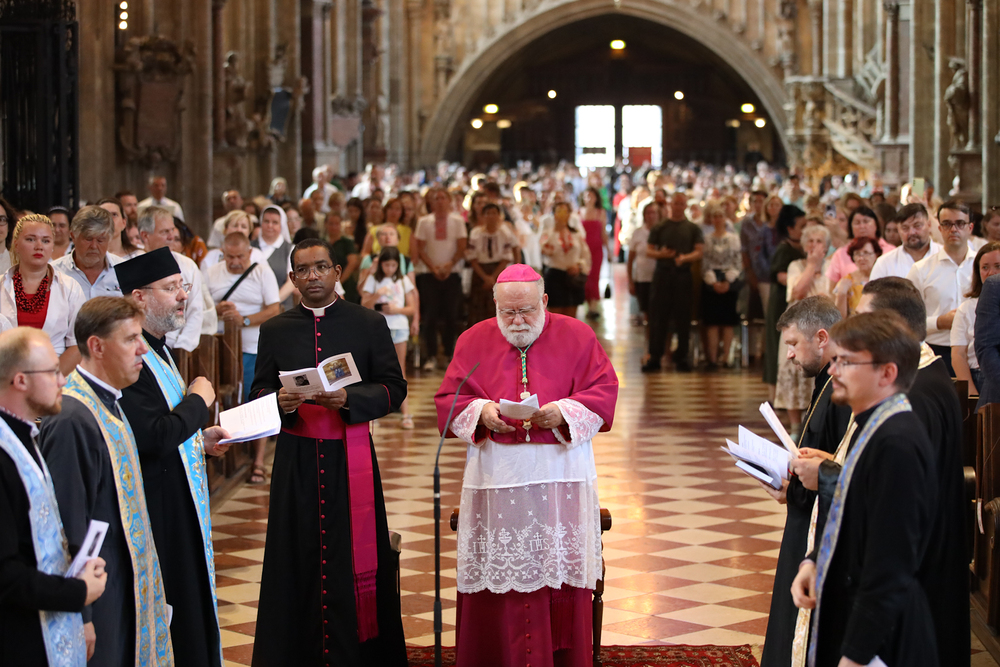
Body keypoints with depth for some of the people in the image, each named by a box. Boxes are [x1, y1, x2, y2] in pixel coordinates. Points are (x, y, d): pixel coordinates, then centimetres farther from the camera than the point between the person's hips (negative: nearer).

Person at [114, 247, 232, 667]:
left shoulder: (156, 349, 12)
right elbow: (155, 437, -27)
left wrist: (200, 439, 9)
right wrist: (198, 400, -12)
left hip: (181, 504, 10)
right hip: (155, 507, -10)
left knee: (189, 605, 16)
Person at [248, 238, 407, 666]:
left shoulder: (369, 324, 3)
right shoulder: (275, 330, 8)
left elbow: (394, 389, 1)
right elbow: (258, 392, 8)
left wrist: (348, 399, -16)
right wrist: (280, 402, -15)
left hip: (351, 458, -1)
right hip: (296, 459, 1)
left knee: (353, 558, -1)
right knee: (298, 557, 1)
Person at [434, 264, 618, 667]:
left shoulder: (577, 337, 5)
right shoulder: (474, 341, 8)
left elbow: (604, 391, -1)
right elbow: (448, 400, 6)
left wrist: (563, 411, -17)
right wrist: (480, 411, -14)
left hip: (562, 473, -1)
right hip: (495, 475, 1)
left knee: (561, 569, -2)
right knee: (497, 573, -1)